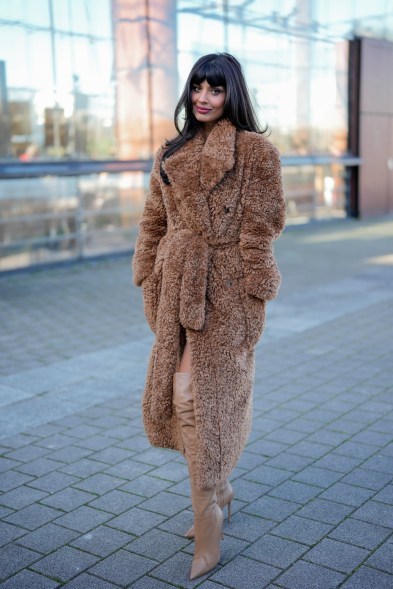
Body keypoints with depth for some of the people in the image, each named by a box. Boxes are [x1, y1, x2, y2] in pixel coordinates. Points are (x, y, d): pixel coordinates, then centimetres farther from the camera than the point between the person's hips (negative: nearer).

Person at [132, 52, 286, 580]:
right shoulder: (171, 153, 13)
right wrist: (149, 287, 9)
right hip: (177, 289, 6)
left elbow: (258, 234, -7)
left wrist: (251, 308, -10)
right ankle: (220, 489, 33)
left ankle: (208, 521, 8)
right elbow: (153, 224, 14)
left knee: (199, 394, -6)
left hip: (223, 289, -5)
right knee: (181, 394, 11)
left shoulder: (255, 151, -4)